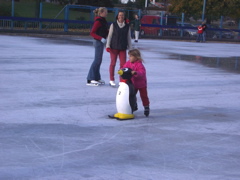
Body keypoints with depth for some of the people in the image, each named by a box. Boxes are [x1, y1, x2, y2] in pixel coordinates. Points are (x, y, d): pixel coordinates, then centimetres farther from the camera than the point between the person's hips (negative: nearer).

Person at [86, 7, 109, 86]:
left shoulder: (103, 21, 13)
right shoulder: (98, 21, -16)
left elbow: (105, 31, 18)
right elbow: (92, 33, -19)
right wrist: (101, 38, -24)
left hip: (101, 42, 10)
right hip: (98, 42, -10)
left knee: (98, 60, 13)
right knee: (97, 60, -8)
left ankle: (96, 78, 21)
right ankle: (90, 79, -6)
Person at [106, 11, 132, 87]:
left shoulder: (127, 26, 7)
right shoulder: (113, 25, 2)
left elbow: (129, 37, 11)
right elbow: (109, 35, 3)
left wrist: (130, 48, 9)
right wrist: (108, 46, -4)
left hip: (123, 48, 1)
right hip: (114, 47, -1)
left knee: (123, 64, -3)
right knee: (113, 63, 4)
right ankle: (112, 80, 14)